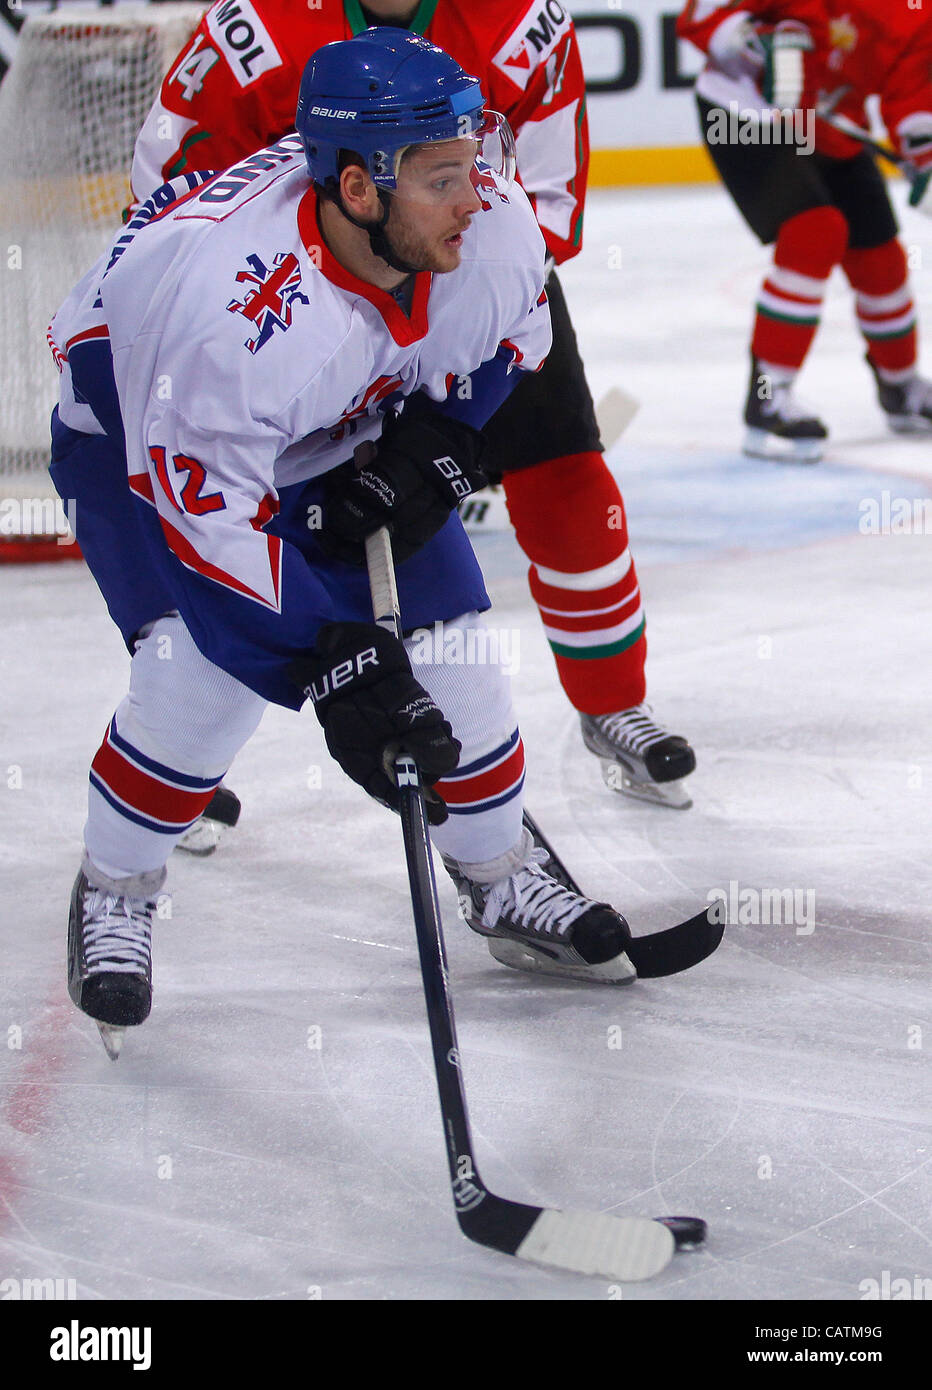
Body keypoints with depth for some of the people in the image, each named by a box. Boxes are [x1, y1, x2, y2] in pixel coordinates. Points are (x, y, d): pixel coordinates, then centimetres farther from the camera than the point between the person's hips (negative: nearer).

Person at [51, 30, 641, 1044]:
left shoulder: (489, 224, -25)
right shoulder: (237, 299, -43)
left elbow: (510, 332, 0)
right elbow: (203, 497, -35)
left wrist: (437, 446, -14)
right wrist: (330, 655, -35)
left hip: (350, 429, 6)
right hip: (142, 426, -6)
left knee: (446, 638, 1)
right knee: (208, 665, -20)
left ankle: (501, 882, 21)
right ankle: (113, 894, 5)